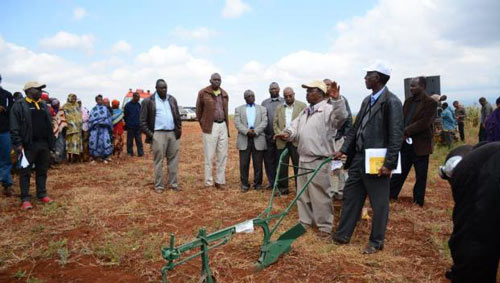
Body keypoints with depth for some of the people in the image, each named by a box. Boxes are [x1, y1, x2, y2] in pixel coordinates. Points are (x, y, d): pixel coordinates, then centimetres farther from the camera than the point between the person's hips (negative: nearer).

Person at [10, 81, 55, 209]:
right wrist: (18, 144, -16)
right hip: (28, 145, -5)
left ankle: (42, 194, 22)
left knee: (42, 171, 11)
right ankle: (25, 199, 6)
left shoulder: (44, 106, 15)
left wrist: (51, 143, 12)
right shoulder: (19, 106, -4)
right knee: (25, 172, 1)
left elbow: (49, 125, 17)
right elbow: (14, 127, -9)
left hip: (44, 145, 6)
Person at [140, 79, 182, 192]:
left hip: (173, 133, 4)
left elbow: (177, 116, 18)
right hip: (158, 134, -4)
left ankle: (173, 183, 16)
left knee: (173, 160, 7)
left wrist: (179, 129, 6)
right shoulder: (148, 101, -1)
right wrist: (150, 134, -7)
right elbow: (143, 121, -1)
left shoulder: (172, 99, 12)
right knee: (159, 161, 1)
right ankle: (159, 185, 9)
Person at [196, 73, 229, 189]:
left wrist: (227, 127, 10)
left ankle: (220, 181, 18)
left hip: (223, 126, 5)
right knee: (209, 156, -2)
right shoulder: (203, 93, -1)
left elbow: (225, 111, 15)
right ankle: (208, 183, 7)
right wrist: (203, 124, 7)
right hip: (210, 126, -5)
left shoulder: (224, 94, 12)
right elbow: (198, 110, 7)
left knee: (223, 155, 7)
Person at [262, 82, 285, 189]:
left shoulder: (284, 102, 5)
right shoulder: (264, 103, 12)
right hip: (268, 136, 2)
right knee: (269, 160, 5)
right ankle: (272, 182, 14)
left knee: (280, 160, 1)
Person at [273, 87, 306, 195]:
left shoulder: (302, 106, 5)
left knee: (298, 165, -1)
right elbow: (275, 124, 11)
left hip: (297, 141, -3)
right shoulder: (279, 108, 15)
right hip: (282, 141, 3)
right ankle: (283, 188, 14)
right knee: (282, 165, 5)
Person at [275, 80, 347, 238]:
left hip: (319, 161, -9)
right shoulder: (305, 112, 17)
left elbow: (341, 117, -28)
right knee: (303, 193, 17)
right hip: (303, 158, 9)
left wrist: (336, 99, -41)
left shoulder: (328, 109, -9)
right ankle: (305, 221, 30)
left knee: (320, 195, -2)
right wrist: (288, 133, -8)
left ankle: (325, 226, 11)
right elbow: (295, 127, 13)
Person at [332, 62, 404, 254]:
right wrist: (343, 150, 9)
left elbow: (396, 135, -16)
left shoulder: (392, 102, -13)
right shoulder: (367, 100, 12)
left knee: (379, 203, 7)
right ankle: (342, 235, 28)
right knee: (350, 197, 14)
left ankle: (376, 242, 23)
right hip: (358, 158, 8)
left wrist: (389, 164, -18)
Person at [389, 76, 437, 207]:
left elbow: (424, 123, -18)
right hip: (405, 143, 6)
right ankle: (390, 196, 20)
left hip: (420, 145, -5)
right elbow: (402, 118, 9)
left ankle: (418, 202, 21)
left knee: (421, 175, 8)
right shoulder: (408, 101, 11)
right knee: (399, 172, 12)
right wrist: (402, 134, -8)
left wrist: (406, 131, -16)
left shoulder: (431, 103, -9)